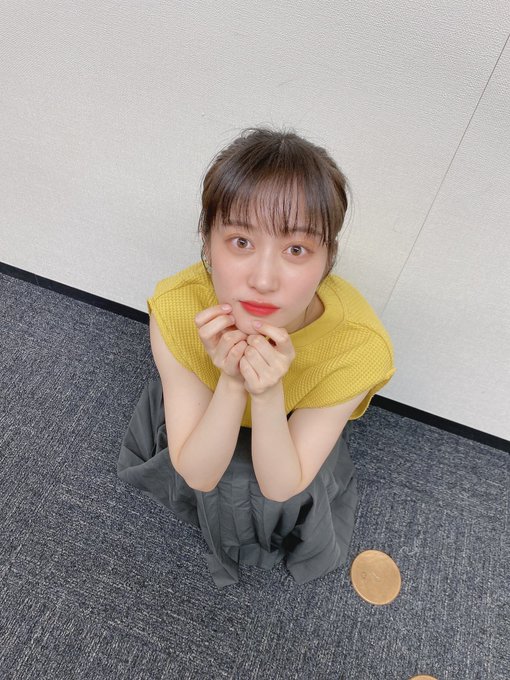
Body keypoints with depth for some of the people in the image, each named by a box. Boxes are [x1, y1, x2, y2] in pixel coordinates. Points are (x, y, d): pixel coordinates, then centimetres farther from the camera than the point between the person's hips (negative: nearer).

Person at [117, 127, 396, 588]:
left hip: (290, 437, 0)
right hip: (206, 421, 1)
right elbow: (198, 475, -26)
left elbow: (281, 488, -26)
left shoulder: (359, 343, -37)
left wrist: (269, 394, -45)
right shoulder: (176, 309, -35)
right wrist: (232, 382, -44)